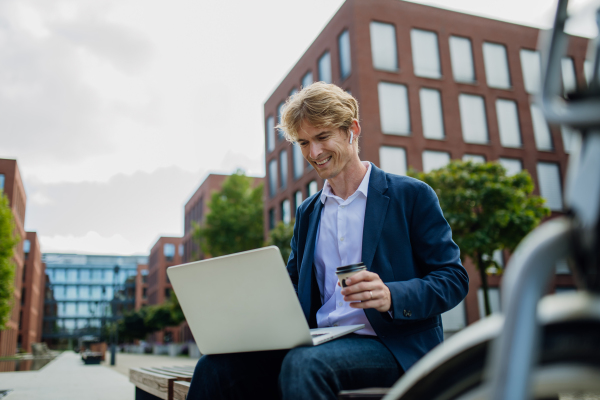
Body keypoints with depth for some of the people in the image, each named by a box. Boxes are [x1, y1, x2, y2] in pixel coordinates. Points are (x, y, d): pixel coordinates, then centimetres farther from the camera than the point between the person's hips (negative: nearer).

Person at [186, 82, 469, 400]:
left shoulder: (412, 195, 3)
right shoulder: (306, 213, 19)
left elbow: (453, 278, -1)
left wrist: (391, 296, -20)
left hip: (394, 346, -4)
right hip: (320, 343, 5)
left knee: (304, 363, -36)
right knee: (216, 366, -21)